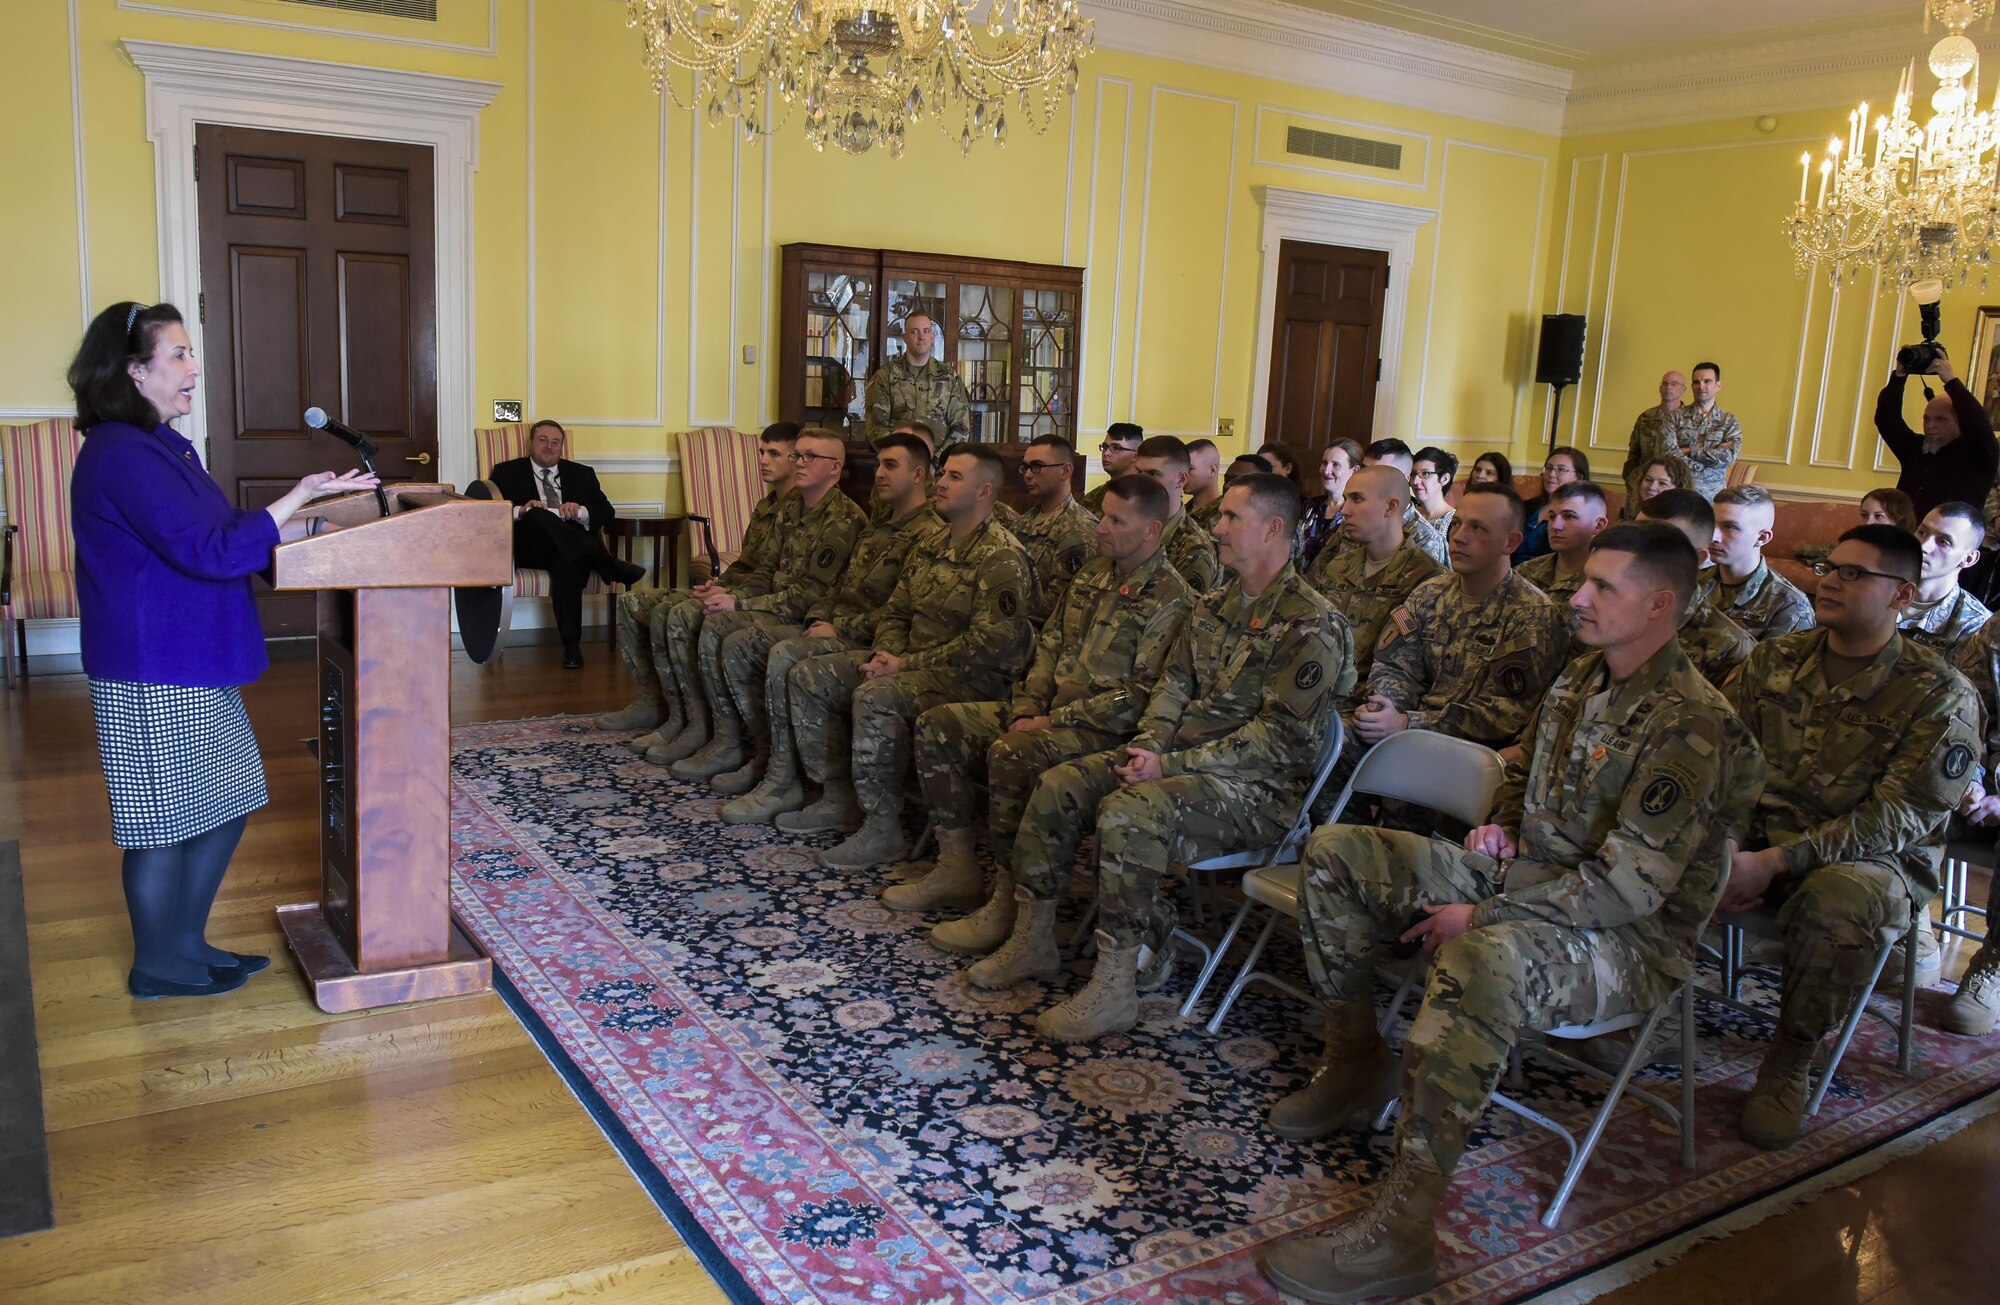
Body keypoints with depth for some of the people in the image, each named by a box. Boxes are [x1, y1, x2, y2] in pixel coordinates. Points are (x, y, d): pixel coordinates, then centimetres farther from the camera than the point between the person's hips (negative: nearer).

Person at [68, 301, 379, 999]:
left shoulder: (161, 447, 14)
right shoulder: (123, 457, -20)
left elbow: (226, 527, 18)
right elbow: (211, 550, -26)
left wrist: (314, 527, 6)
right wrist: (299, 497, -22)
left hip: (193, 667, 10)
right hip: (154, 677, -10)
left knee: (228, 800, 16)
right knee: (166, 818, 3)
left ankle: (185, 942, 29)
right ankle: (158, 966, 20)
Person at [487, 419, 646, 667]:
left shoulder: (582, 474, 23)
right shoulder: (507, 472, 18)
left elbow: (607, 512, 12)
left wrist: (579, 512, -10)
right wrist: (521, 511, -16)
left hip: (573, 543, 1)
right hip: (530, 549, -1)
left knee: (567, 563, -37)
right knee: (537, 516, -35)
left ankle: (571, 645, -39)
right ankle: (613, 568, -37)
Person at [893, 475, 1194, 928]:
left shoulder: (1170, 599, -12)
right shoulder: (1093, 572, 14)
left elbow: (1141, 695, -19)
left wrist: (1054, 721, -18)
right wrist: (1027, 708, 2)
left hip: (1105, 731, -9)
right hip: (1050, 712, 9)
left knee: (1010, 755, -34)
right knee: (937, 727, -2)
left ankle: (1009, 900, -20)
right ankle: (957, 871, 4)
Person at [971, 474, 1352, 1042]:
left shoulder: (1312, 625, -14)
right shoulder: (1213, 606, 13)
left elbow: (1281, 736, -20)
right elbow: (1174, 682, 16)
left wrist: (1171, 766, -21)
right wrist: (1149, 744, -5)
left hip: (1259, 785, -8)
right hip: (1180, 757, 9)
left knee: (1127, 813, -32)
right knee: (1057, 788, -6)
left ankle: (1115, 988, -23)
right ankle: (1032, 941, 5)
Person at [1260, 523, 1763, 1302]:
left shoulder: (1690, 728, -19)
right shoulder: (1582, 679, 8)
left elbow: (1626, 888, -25)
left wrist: (1479, 917, -21)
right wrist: (1500, 825, 4)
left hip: (1629, 940, -9)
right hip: (1524, 874, 9)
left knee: (1485, 961, -43)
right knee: (1337, 853, 0)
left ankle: (1402, 1230, -37)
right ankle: (1355, 1067, 10)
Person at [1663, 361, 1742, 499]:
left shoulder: (1729, 421, 8)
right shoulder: (1675, 416, 5)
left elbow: (1729, 457, -8)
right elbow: (1668, 453, -9)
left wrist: (1690, 451, -9)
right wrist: (1714, 454, -9)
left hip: (1713, 495, 1)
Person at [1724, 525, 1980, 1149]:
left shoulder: (1940, 696, -6)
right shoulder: (1777, 658, 7)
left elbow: (1896, 819, -15)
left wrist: (1776, 862, -25)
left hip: (1873, 859, -3)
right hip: (1757, 834, 4)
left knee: (1836, 901, -39)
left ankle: (1790, 1058, -14)